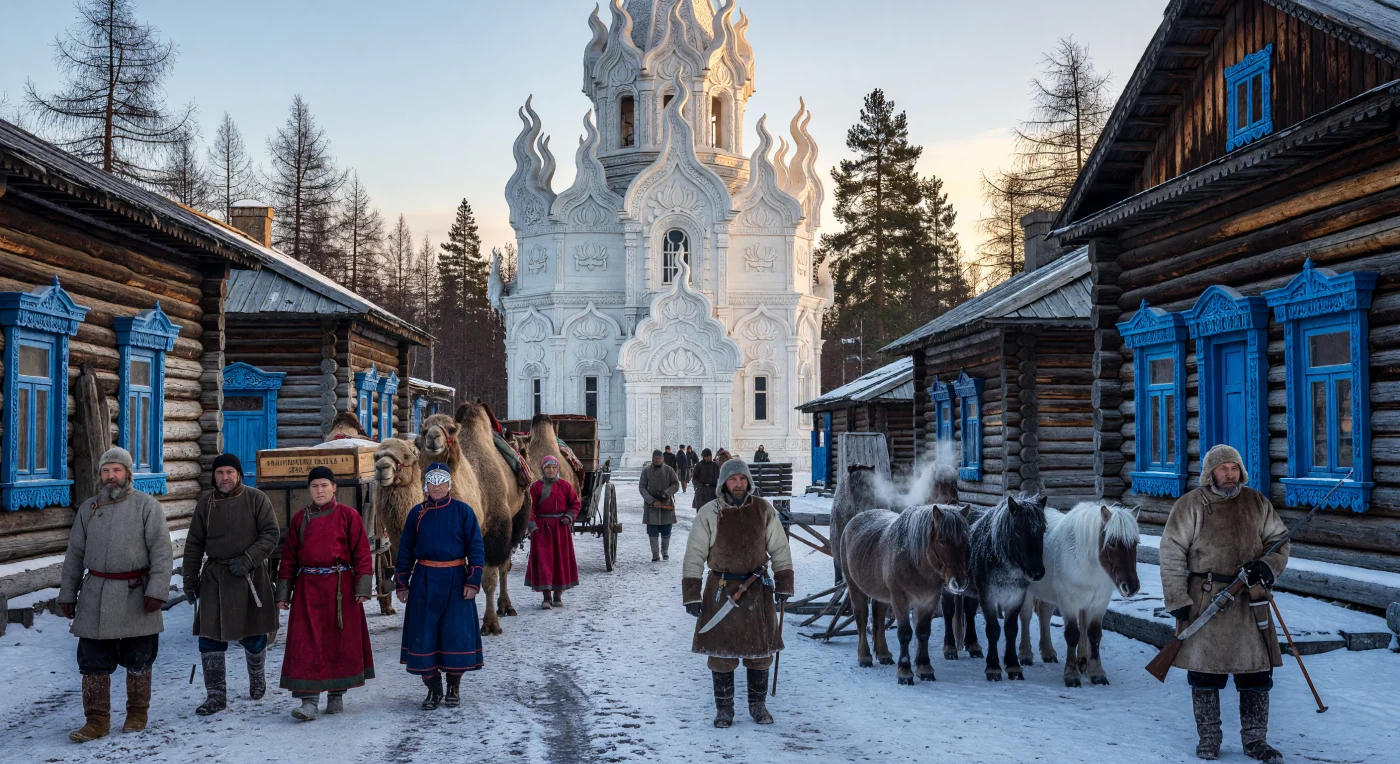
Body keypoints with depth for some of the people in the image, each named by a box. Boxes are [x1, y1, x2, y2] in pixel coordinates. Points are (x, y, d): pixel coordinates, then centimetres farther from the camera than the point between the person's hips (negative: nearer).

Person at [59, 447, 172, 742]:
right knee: (92, 661, 2)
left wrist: (157, 590, -15)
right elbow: (74, 555, 15)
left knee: (138, 660, 7)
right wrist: (67, 594, 12)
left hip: (135, 594, -3)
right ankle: (97, 721, 10)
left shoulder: (147, 505, -2)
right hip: (95, 597, 3)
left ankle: (137, 714, 22)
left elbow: (161, 552, -7)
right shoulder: (88, 508, 11)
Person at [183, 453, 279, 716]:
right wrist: (190, 580, 8)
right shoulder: (205, 503, 7)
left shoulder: (256, 499, -2)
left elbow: (272, 534, -5)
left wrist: (248, 559, -17)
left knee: (252, 635, 7)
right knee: (210, 636, -4)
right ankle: (216, 695, 5)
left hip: (250, 576, -2)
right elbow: (194, 544, 11)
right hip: (215, 576, 2)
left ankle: (256, 676, 35)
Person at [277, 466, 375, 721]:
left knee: (341, 641, 5)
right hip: (308, 588, 2)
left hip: (340, 587, -2)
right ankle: (308, 700, -6)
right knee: (306, 644, -6)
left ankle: (336, 695, 20)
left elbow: (361, 553, -2)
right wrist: (283, 593, 7)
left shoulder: (348, 516, 0)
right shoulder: (299, 518, 8)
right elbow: (289, 557, 11)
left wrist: (363, 587, -10)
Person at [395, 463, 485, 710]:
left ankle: (454, 687, 17)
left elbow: (476, 548, -1)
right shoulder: (416, 513, 5)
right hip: (424, 580, 2)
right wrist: (401, 584, 7)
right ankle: (433, 688, 15)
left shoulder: (463, 511, -1)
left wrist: (473, 581, -7)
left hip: (455, 580, -2)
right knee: (424, 633, 1)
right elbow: (405, 550, 10)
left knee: (457, 633, -1)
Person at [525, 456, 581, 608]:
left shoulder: (565, 485, 3)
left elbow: (575, 503, 8)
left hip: (561, 527, 2)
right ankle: (546, 597, 0)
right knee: (543, 559, -5)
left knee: (561, 558, 6)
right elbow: (530, 506, -3)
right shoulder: (536, 487, -1)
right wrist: (532, 524, -15)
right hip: (541, 527, -2)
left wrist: (569, 517, -6)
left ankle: (558, 595, 19)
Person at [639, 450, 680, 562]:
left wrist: (666, 493, -16)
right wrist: (652, 501, -14)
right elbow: (642, 488, -1)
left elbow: (676, 484, 3)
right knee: (653, 532, -1)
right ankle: (655, 554, 7)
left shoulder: (669, 470, 3)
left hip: (667, 504, 0)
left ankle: (665, 552, 23)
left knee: (666, 532, 5)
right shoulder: (646, 471, 2)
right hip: (652, 505, 0)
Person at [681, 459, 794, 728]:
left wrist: (783, 584, 4)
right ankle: (723, 708, 16)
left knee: (760, 650, 8)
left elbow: (780, 549, 8)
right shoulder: (709, 513, -5)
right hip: (721, 590, -2)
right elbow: (694, 555, -3)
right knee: (721, 651, 2)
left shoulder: (763, 510, 1)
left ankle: (758, 704, 24)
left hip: (757, 590, 2)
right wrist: (691, 595, -6)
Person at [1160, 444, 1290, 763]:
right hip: (1204, 601, -3)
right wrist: (1177, 600, -8)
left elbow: (1279, 538, 15)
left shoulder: (1257, 503, 8)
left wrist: (1268, 566, -6)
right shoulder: (1190, 506, -3)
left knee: (1257, 672, 5)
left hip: (1250, 603, 3)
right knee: (1205, 672, 4)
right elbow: (1172, 554, -3)